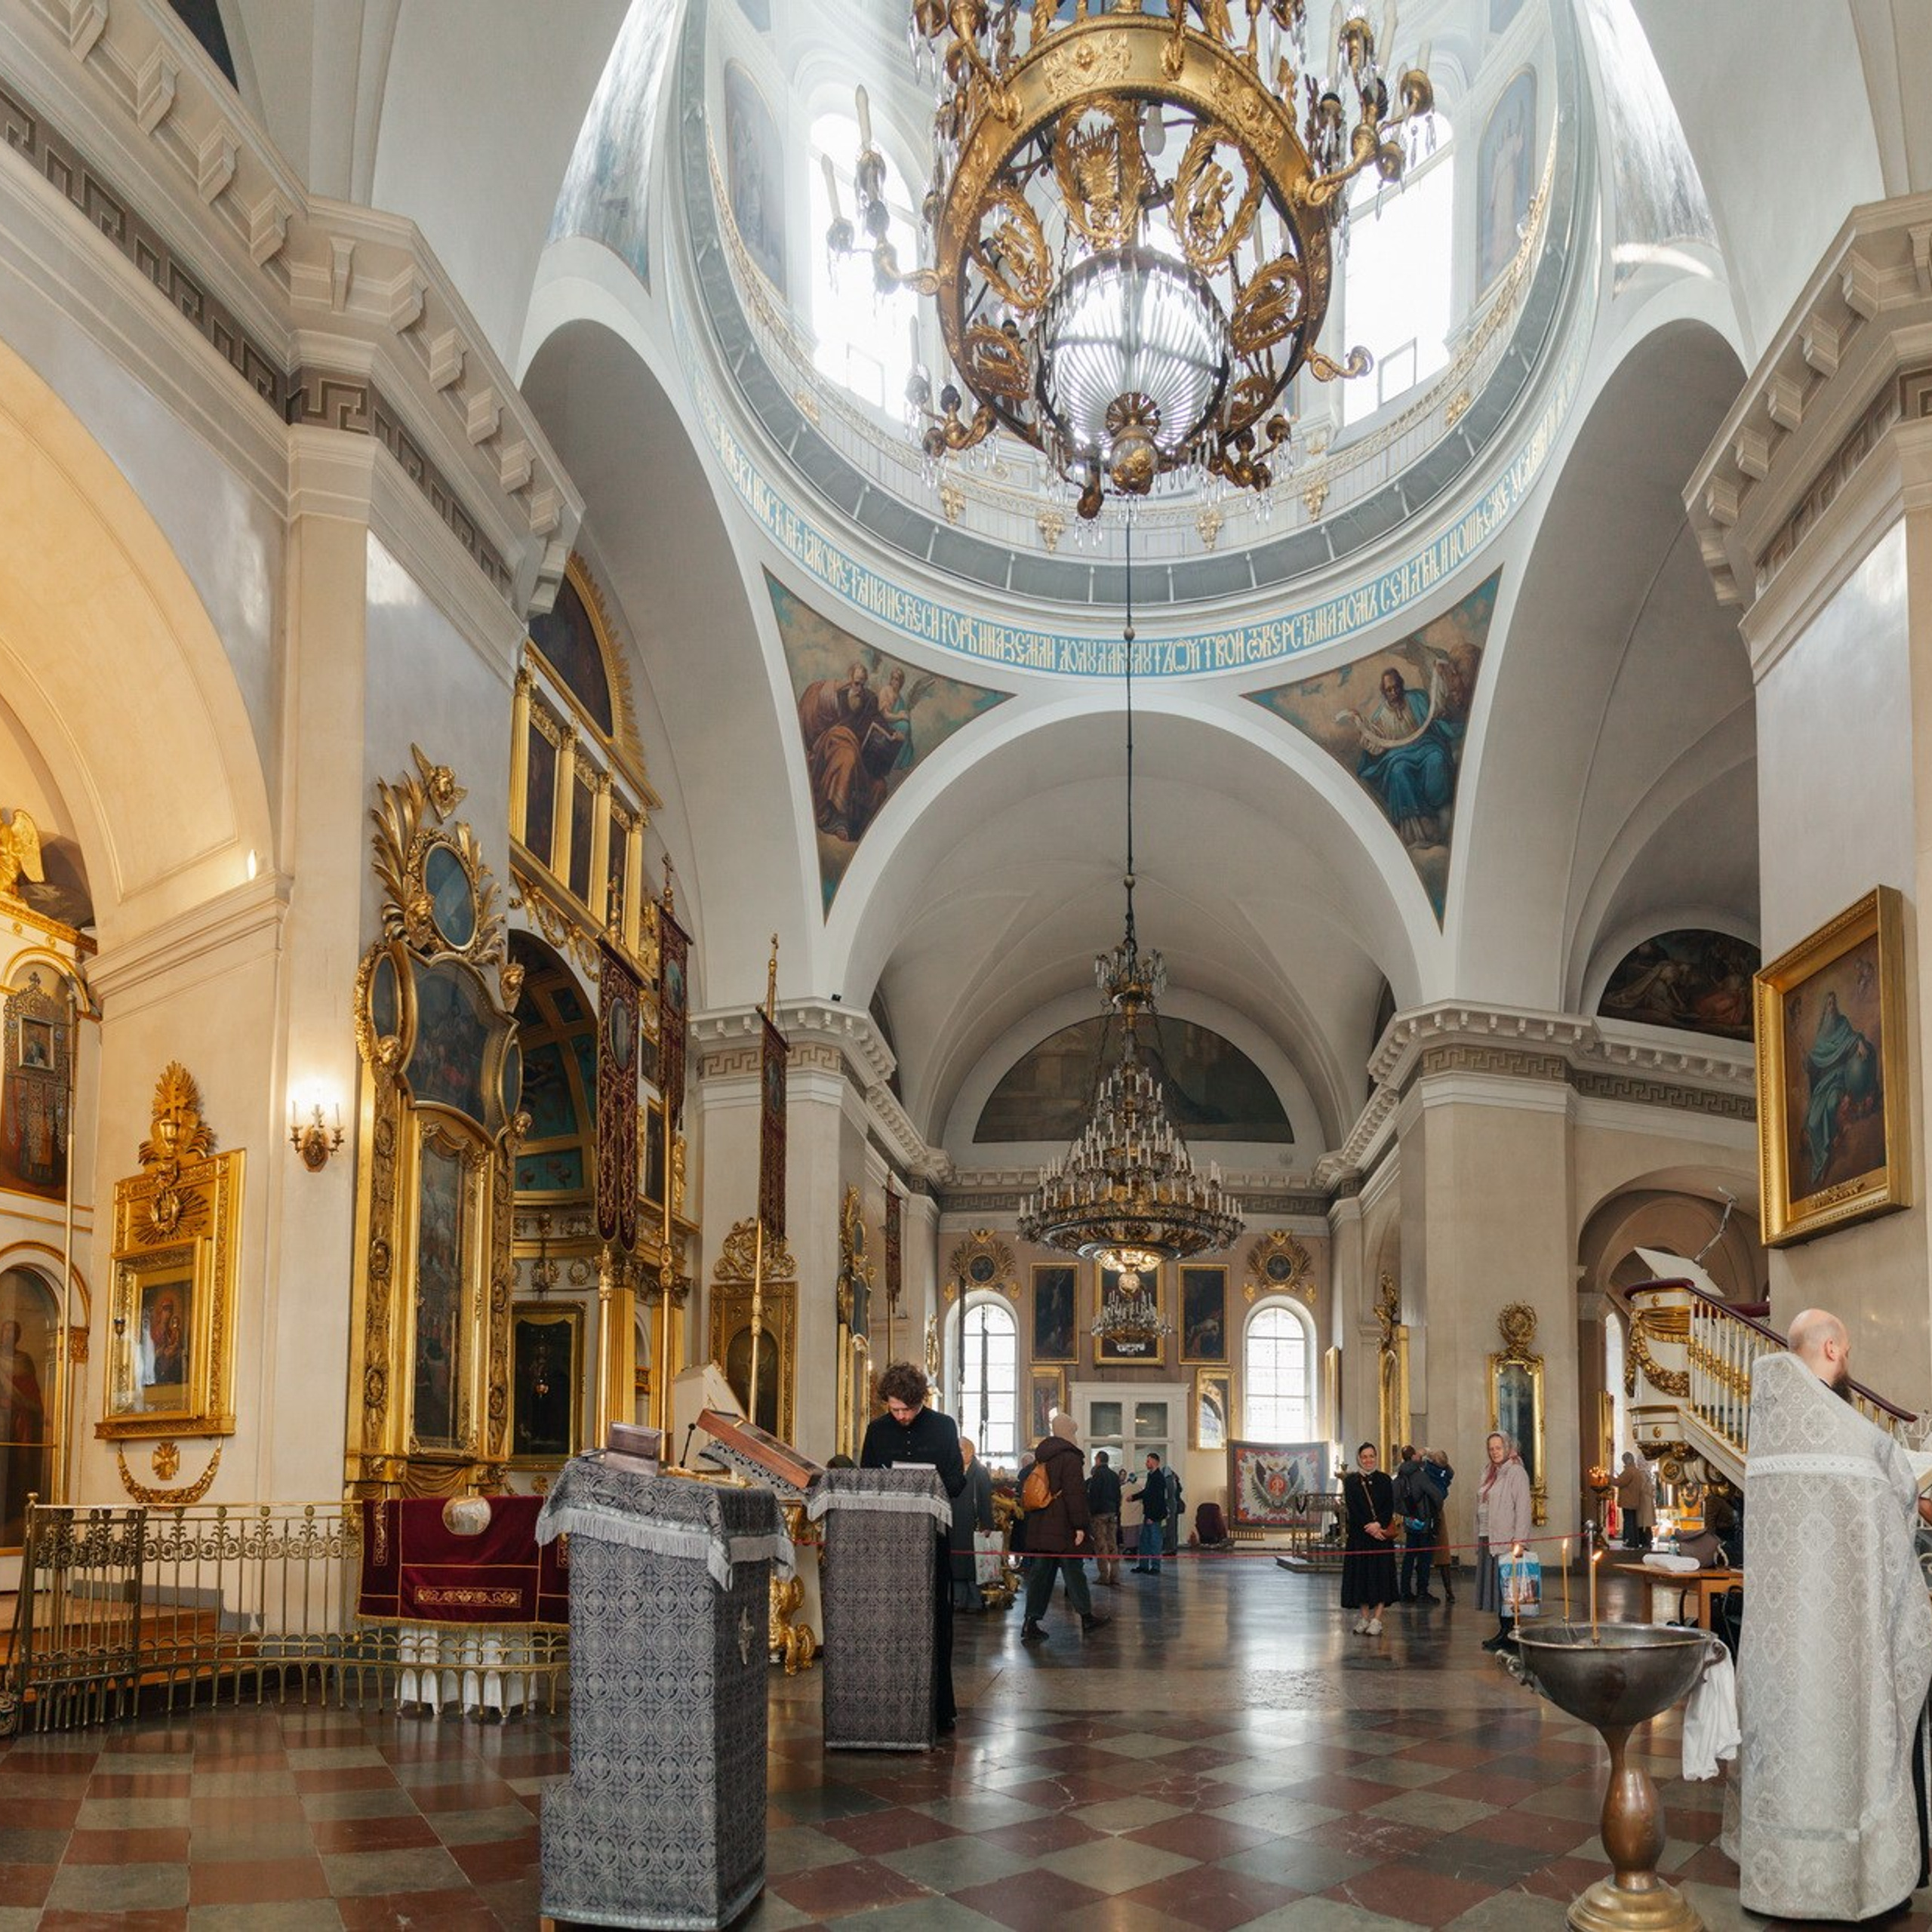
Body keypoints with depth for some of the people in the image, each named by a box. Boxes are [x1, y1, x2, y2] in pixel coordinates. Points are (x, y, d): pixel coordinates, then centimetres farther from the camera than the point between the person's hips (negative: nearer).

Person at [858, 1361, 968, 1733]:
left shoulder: (943, 1427, 3)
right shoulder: (877, 1430, 10)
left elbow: (956, 1480, 3)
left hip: (930, 1534, -2)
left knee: (935, 1618, 0)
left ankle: (939, 1706, 5)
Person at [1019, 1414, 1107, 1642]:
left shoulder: (1041, 1458, 15)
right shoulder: (1069, 1458, -12)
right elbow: (1075, 1493, -17)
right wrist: (1080, 1525, -16)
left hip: (1041, 1527, 7)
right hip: (1063, 1527, -7)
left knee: (1041, 1572, 5)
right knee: (1074, 1571, 5)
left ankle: (1032, 1623, -1)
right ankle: (1086, 1617, 17)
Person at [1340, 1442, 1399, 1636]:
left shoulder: (1384, 1480, 6)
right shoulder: (1351, 1481, 3)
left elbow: (1390, 1506, 0)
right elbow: (1352, 1508, -4)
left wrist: (1378, 1524, -16)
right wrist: (1369, 1528, -14)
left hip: (1381, 1533, 0)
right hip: (1358, 1534, 0)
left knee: (1381, 1575, -5)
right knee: (1361, 1574, 0)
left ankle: (1377, 1619, -6)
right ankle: (1364, 1617, 7)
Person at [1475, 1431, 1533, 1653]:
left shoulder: (1516, 1472, -7)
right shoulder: (1489, 1473, 18)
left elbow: (1523, 1508, -13)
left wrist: (1518, 1540, -19)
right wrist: (1479, 1539, 14)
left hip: (1505, 1540, -8)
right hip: (1487, 1539, 8)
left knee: (1505, 1586, -7)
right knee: (1493, 1584, 8)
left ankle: (1508, 1634, -4)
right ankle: (1502, 1630, 13)